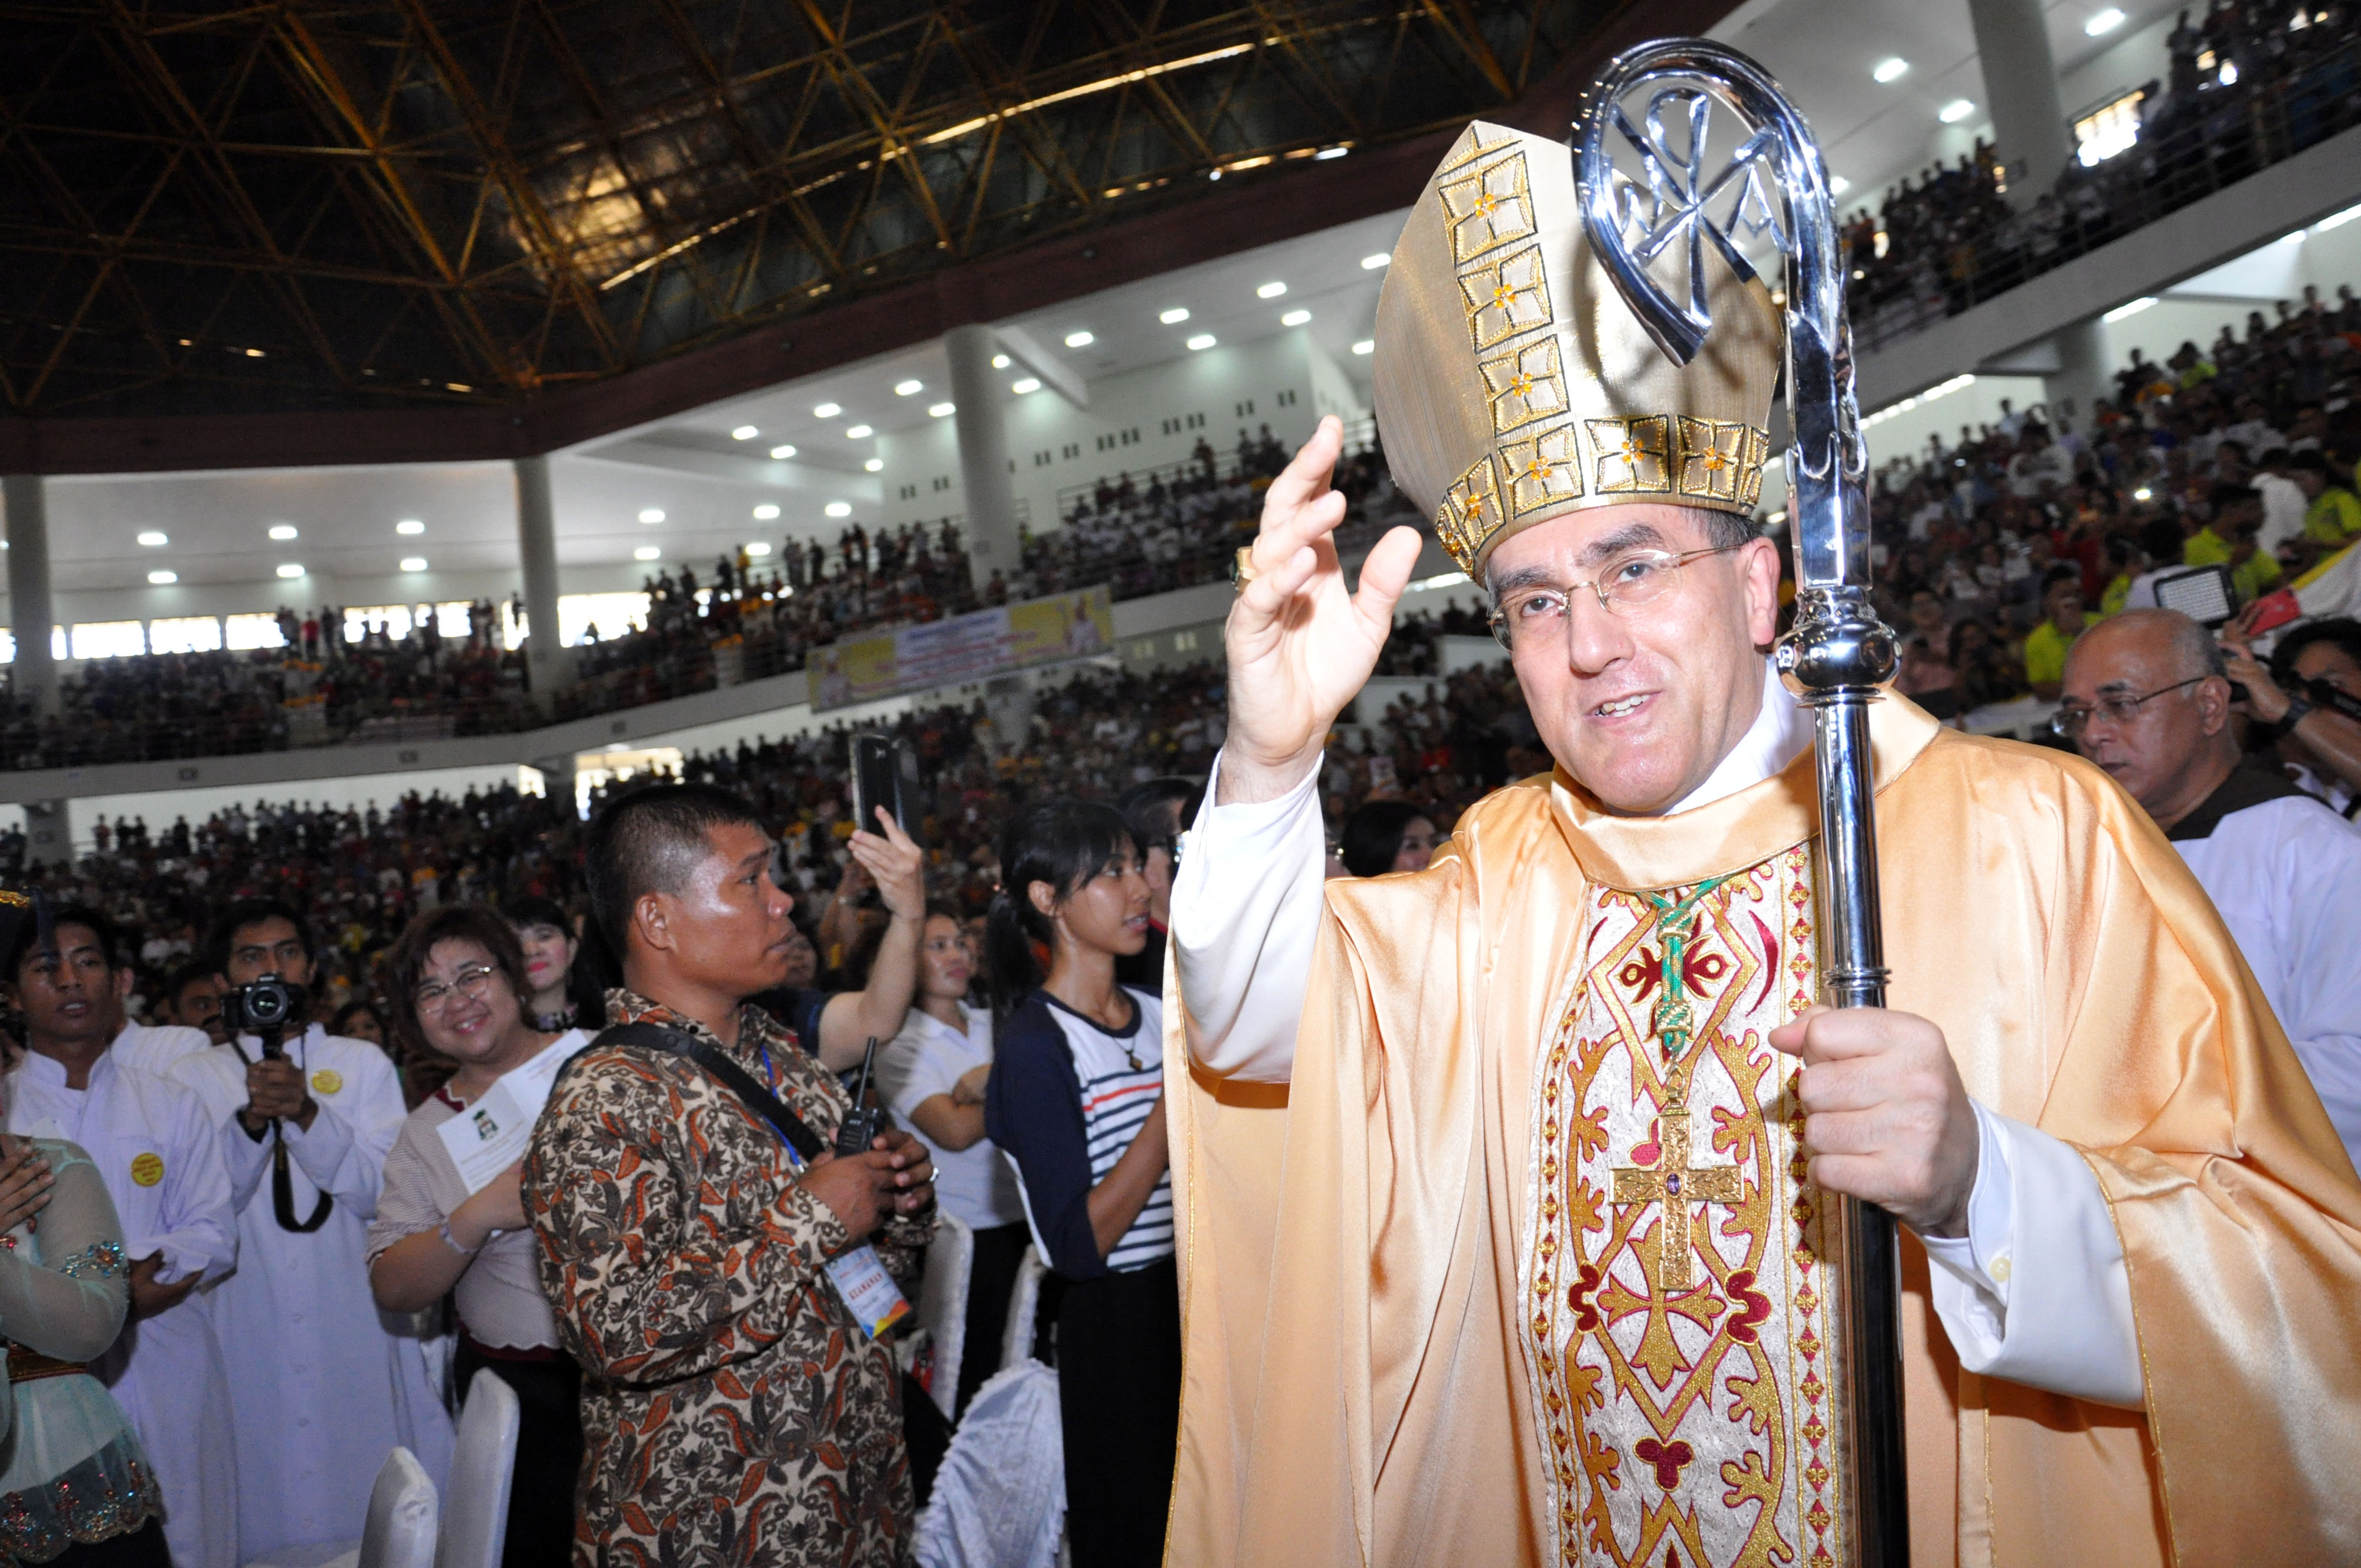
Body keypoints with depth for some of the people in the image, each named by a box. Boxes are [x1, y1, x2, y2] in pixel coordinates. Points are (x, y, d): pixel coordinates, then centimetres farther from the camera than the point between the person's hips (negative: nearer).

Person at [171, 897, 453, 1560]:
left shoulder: (364, 1063, 6)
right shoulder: (194, 1077, 7)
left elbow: (378, 1190, -6)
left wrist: (306, 1114, -19)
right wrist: (250, 1120, -20)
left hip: (358, 1324, 0)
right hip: (251, 1328, 0)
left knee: (376, 1508, 5)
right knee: (271, 1500, 6)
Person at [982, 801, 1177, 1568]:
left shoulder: (1161, 1016, 7)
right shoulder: (1034, 1045, -14)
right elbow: (1079, 1245, -22)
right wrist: (1178, 1098, -23)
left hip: (1199, 1302, 6)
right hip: (1116, 1322, -6)